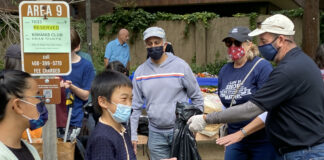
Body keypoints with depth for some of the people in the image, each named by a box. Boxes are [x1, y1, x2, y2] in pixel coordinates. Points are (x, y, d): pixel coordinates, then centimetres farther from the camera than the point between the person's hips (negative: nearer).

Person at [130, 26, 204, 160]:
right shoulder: (140, 71, 1)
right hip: (155, 133, 2)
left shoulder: (180, 66, -6)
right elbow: (135, 106, 6)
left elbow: (197, 98, 1)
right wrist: (132, 135, 1)